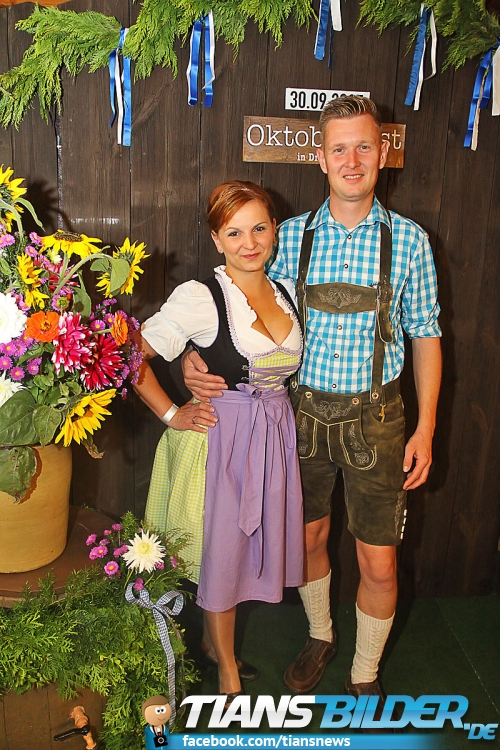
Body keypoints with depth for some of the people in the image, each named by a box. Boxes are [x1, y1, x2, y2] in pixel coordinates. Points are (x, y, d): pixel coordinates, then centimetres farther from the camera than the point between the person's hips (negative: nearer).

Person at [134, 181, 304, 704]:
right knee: (221, 551, 9)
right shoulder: (200, 297, -15)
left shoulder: (286, 292, 5)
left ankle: (212, 641, 42)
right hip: (220, 436, -6)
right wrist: (172, 414, -10)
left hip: (274, 435, 6)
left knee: (248, 546, 17)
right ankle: (227, 670, 32)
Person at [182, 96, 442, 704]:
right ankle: (319, 637, 46)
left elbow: (425, 336, 2)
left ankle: (364, 677, 32)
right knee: (309, 537, 18)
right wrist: (194, 357, -14)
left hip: (375, 416, -1)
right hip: (305, 410, 2)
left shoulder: (407, 240, -2)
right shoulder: (292, 236, 0)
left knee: (378, 563, 5)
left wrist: (425, 429, -3)